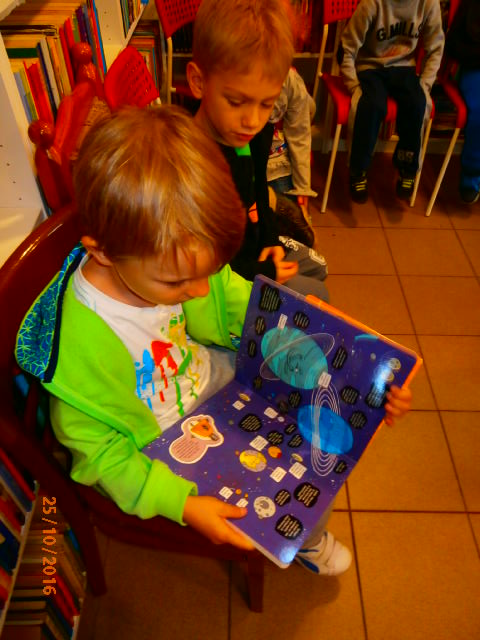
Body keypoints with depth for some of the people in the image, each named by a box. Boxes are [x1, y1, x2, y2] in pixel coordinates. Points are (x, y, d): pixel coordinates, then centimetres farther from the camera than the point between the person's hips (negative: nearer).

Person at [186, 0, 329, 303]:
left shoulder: (259, 133, -12)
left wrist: (270, 239, -3)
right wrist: (263, 274, -21)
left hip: (253, 245, 9)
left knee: (317, 267, 26)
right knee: (315, 294, 2)